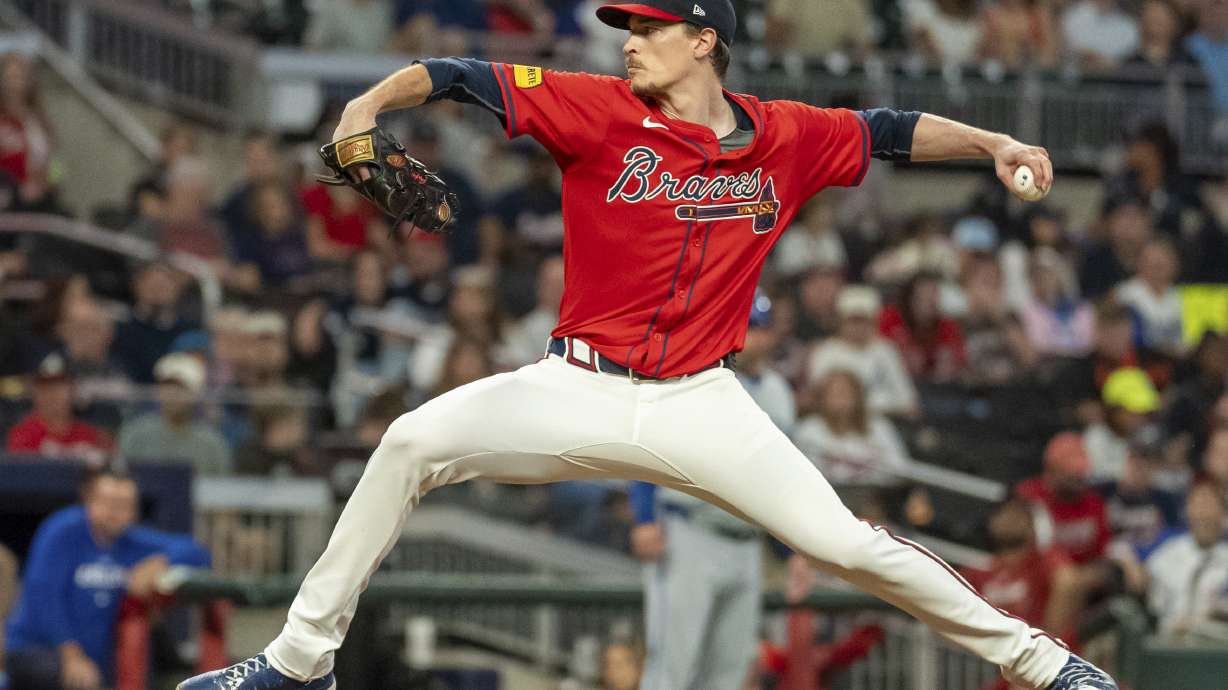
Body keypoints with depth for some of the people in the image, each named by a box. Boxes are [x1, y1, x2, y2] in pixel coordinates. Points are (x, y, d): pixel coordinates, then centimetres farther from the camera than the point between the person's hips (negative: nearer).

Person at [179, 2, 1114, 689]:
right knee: (415, 442, -20)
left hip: (702, 405, 0)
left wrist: (992, 144, 1)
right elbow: (464, 78, -13)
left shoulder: (787, 139, 0)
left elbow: (888, 132, 13)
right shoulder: (604, 113, -6)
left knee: (844, 542, -12)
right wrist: (372, 104, -30)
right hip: (580, 388, 0)